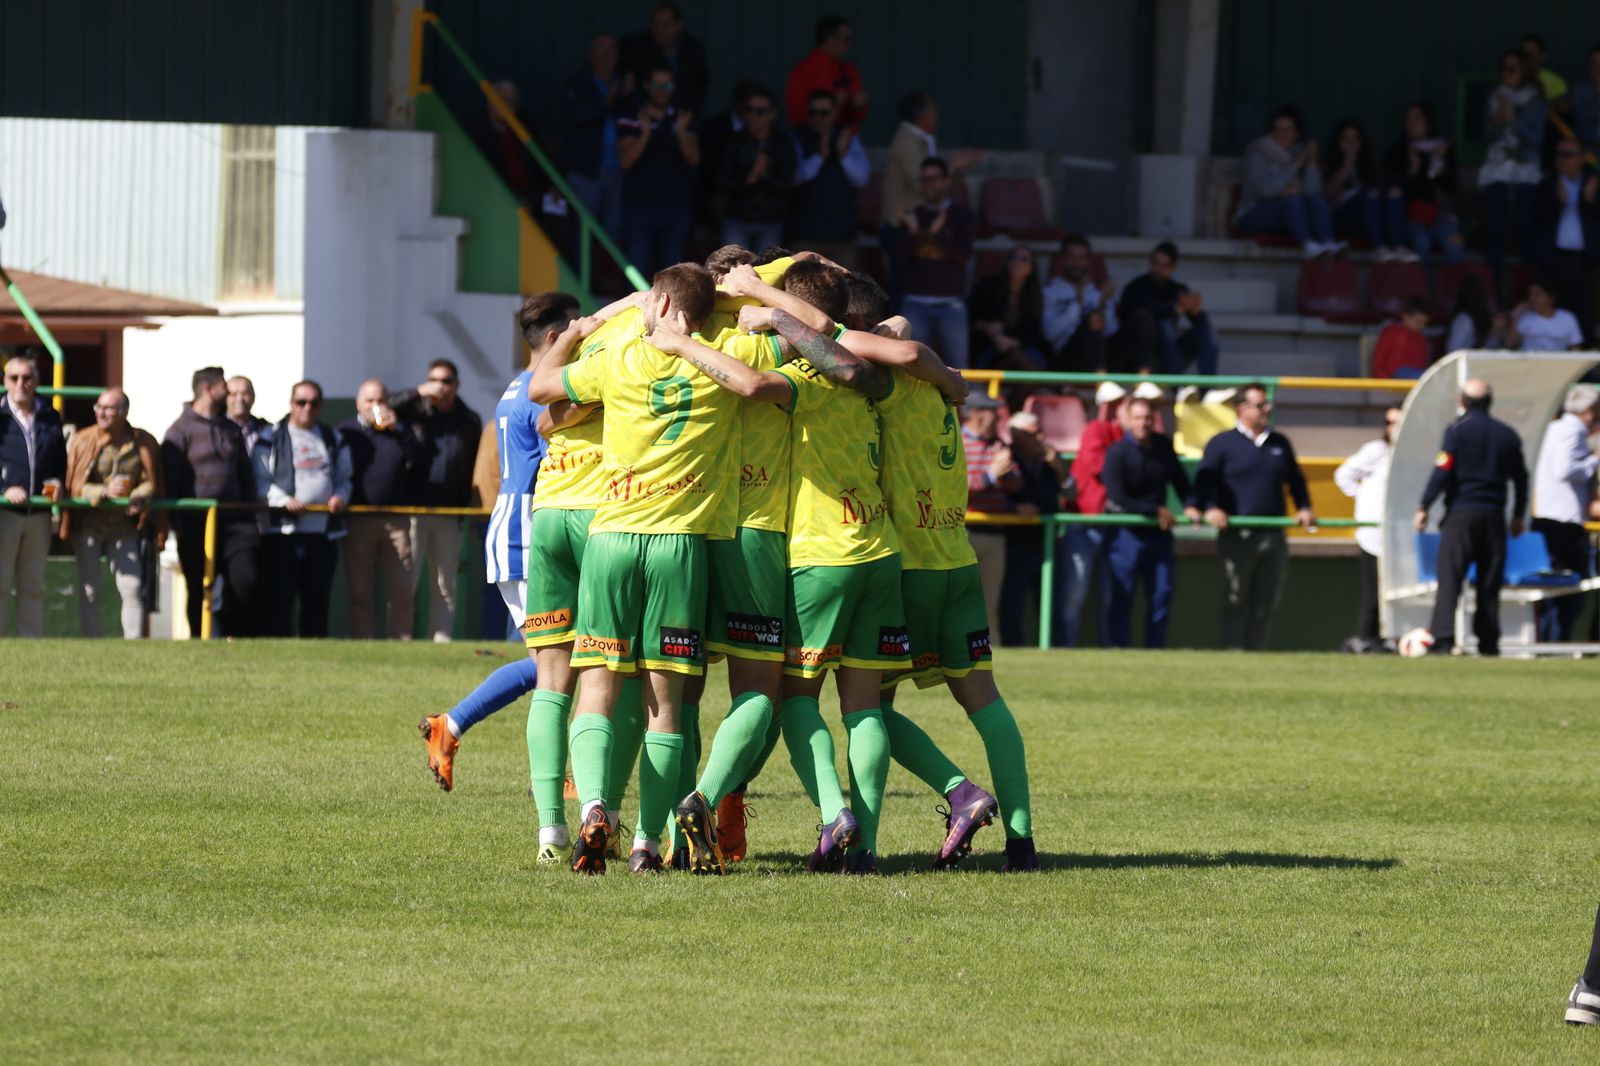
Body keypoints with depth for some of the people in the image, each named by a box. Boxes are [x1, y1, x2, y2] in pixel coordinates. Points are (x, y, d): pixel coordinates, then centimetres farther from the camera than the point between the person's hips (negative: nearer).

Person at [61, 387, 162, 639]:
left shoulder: (144, 443, 1)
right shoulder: (82, 441, -2)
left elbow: (151, 483, 5)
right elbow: (73, 486, -6)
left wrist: (139, 496, -18)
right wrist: (104, 492, -21)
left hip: (125, 526, 1)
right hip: (88, 525, -1)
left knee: (132, 588, -6)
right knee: (89, 590, -1)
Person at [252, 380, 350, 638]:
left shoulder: (333, 441, 17)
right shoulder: (271, 439, 2)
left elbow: (344, 479, 20)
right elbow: (260, 481, -2)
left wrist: (341, 496, -2)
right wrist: (284, 500, -18)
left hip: (324, 531, 4)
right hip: (283, 530, -4)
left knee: (317, 599, 7)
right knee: (280, 599, -6)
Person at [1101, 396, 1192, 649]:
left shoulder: (1164, 446, 5)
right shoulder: (1117, 453, -12)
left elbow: (1180, 481, 18)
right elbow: (1119, 500, -17)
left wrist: (1190, 506, 0)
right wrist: (1156, 511, -14)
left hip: (1159, 532, 5)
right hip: (1126, 532, -5)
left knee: (1161, 597, 5)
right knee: (1122, 599, -5)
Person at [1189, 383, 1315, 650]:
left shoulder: (1280, 444, 18)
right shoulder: (1222, 444, 4)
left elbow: (1295, 481, 26)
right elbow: (1204, 481, -4)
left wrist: (1304, 508, 9)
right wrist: (1210, 508, -21)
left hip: (1273, 537, 5)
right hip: (1237, 536, -5)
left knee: (1265, 604, 6)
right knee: (1235, 603, -3)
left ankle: (1255, 652, 11)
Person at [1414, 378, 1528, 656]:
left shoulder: (1457, 431, -6)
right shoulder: (1507, 434, 9)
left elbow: (1442, 473, -11)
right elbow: (1520, 477, 16)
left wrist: (1423, 508, -6)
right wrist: (1519, 516, 26)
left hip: (1461, 511, -4)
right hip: (1494, 514, 4)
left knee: (1449, 580, -7)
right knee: (1489, 583, 10)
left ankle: (1443, 638, -19)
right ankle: (1488, 641, 9)